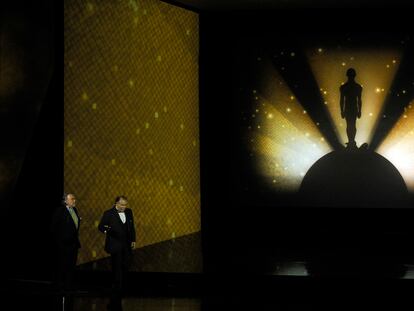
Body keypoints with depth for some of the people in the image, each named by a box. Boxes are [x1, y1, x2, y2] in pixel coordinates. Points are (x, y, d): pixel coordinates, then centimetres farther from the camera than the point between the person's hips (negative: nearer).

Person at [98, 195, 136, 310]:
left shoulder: (128, 212, 9)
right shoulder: (108, 213, -7)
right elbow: (100, 226, -6)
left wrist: (133, 240, 11)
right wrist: (106, 230, -28)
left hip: (127, 246, 6)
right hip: (115, 246, -6)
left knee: (124, 271, 5)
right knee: (117, 272, -8)